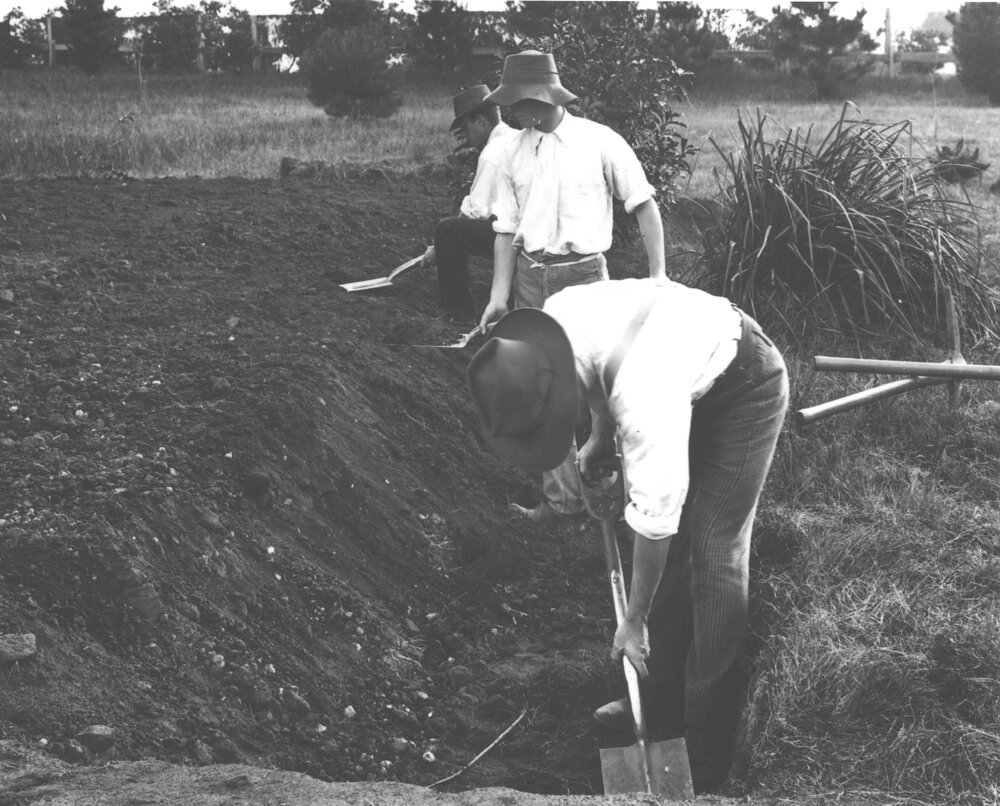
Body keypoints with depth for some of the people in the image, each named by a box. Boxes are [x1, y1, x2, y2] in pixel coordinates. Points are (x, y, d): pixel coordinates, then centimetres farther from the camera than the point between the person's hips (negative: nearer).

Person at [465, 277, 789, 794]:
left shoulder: (642, 392, -42)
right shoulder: (551, 320, -20)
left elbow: (654, 513, -33)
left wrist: (634, 621, -22)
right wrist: (601, 437, 6)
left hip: (744, 386, -8)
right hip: (693, 377, 8)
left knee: (713, 552, -9)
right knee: (671, 545, 8)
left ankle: (708, 757, -2)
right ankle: (661, 696, 22)